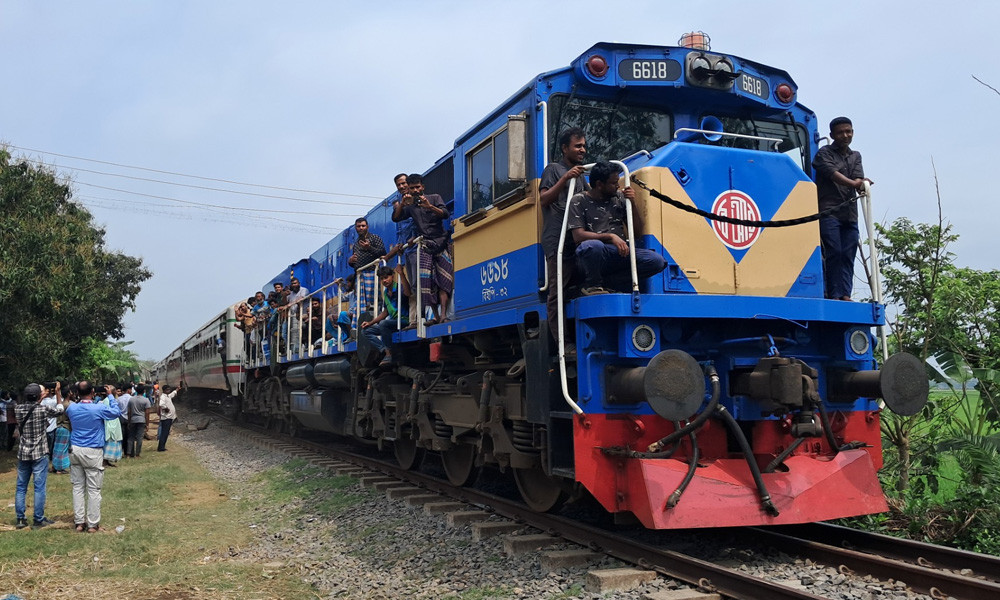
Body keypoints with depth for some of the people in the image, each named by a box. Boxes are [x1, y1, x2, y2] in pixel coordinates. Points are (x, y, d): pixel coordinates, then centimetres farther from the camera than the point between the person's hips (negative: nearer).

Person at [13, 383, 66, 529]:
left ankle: (20, 519, 16)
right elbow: (59, 409, 5)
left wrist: (42, 395, 24)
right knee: (39, 487, 2)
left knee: (21, 487, 12)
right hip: (39, 454, -5)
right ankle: (39, 519, 6)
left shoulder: (18, 409, -2)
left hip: (23, 453, 5)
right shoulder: (43, 409, -14)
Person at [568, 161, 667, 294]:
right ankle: (593, 285, -11)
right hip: (595, 258, -5)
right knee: (592, 246, -42)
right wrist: (611, 237, -19)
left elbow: (638, 228, 17)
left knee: (657, 261, -20)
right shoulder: (579, 201, 1)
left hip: (620, 253, 5)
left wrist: (632, 204, 1)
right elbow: (578, 236, -11)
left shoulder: (619, 197, 15)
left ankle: (606, 283, -13)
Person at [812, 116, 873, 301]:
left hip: (850, 215, 5)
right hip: (829, 212, -5)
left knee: (848, 256, -1)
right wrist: (853, 183, -29)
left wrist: (862, 184, -20)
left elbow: (858, 178, 5)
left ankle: (845, 294, -2)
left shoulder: (855, 156, 23)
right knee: (834, 253, -11)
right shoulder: (824, 153, 6)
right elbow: (832, 173, -13)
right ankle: (834, 295, -11)